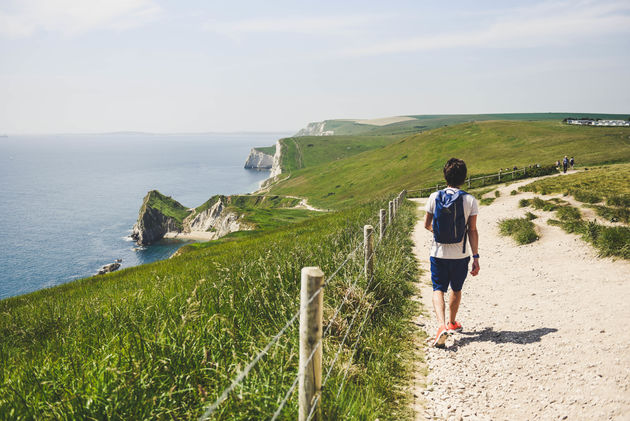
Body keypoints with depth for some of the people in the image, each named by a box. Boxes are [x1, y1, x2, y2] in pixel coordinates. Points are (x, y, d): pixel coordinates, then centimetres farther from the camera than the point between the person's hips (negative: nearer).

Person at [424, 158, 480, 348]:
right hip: (460, 254, 1)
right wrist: (476, 257, -3)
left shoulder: (434, 197, -4)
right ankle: (452, 323, 37)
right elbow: (472, 231, -8)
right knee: (456, 289, 19)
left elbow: (427, 224, 4)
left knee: (438, 289, 4)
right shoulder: (470, 200, -7)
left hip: (438, 253, 0)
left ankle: (442, 325, -18)